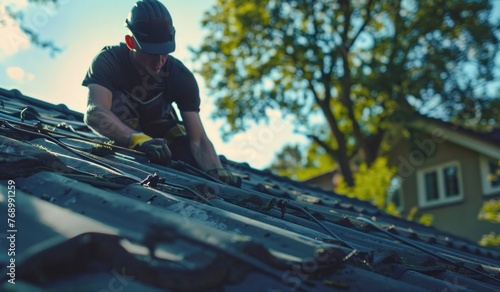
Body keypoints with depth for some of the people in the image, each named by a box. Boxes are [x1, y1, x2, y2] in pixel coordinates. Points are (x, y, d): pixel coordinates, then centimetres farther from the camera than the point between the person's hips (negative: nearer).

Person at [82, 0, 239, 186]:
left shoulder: (181, 77, -19)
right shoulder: (108, 61, -25)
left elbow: (198, 140, -25)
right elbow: (95, 113, -44)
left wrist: (216, 171, -45)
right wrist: (139, 139, -62)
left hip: (163, 135, 2)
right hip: (120, 141, -1)